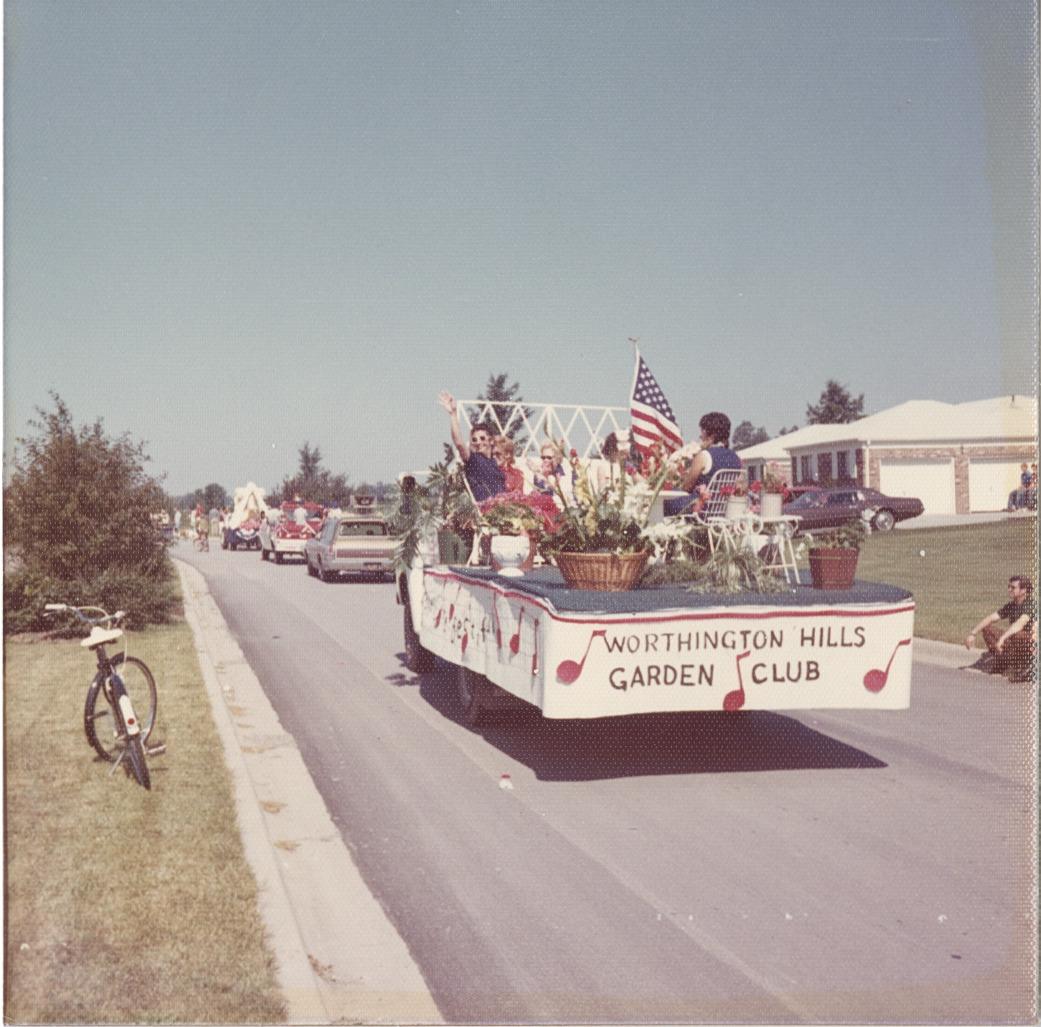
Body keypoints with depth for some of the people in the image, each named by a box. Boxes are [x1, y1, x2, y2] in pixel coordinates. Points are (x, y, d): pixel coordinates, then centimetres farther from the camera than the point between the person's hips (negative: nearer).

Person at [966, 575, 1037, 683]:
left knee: (1018, 635, -40)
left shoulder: (1031, 604, -18)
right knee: (986, 628, -1)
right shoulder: (1011, 605, 6)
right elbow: (991, 618, 4)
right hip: (1013, 644, 8)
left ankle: (1024, 667, -14)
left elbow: (1020, 623, -34)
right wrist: (972, 633, -7)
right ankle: (1002, 661, -6)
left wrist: (1002, 638, -44)